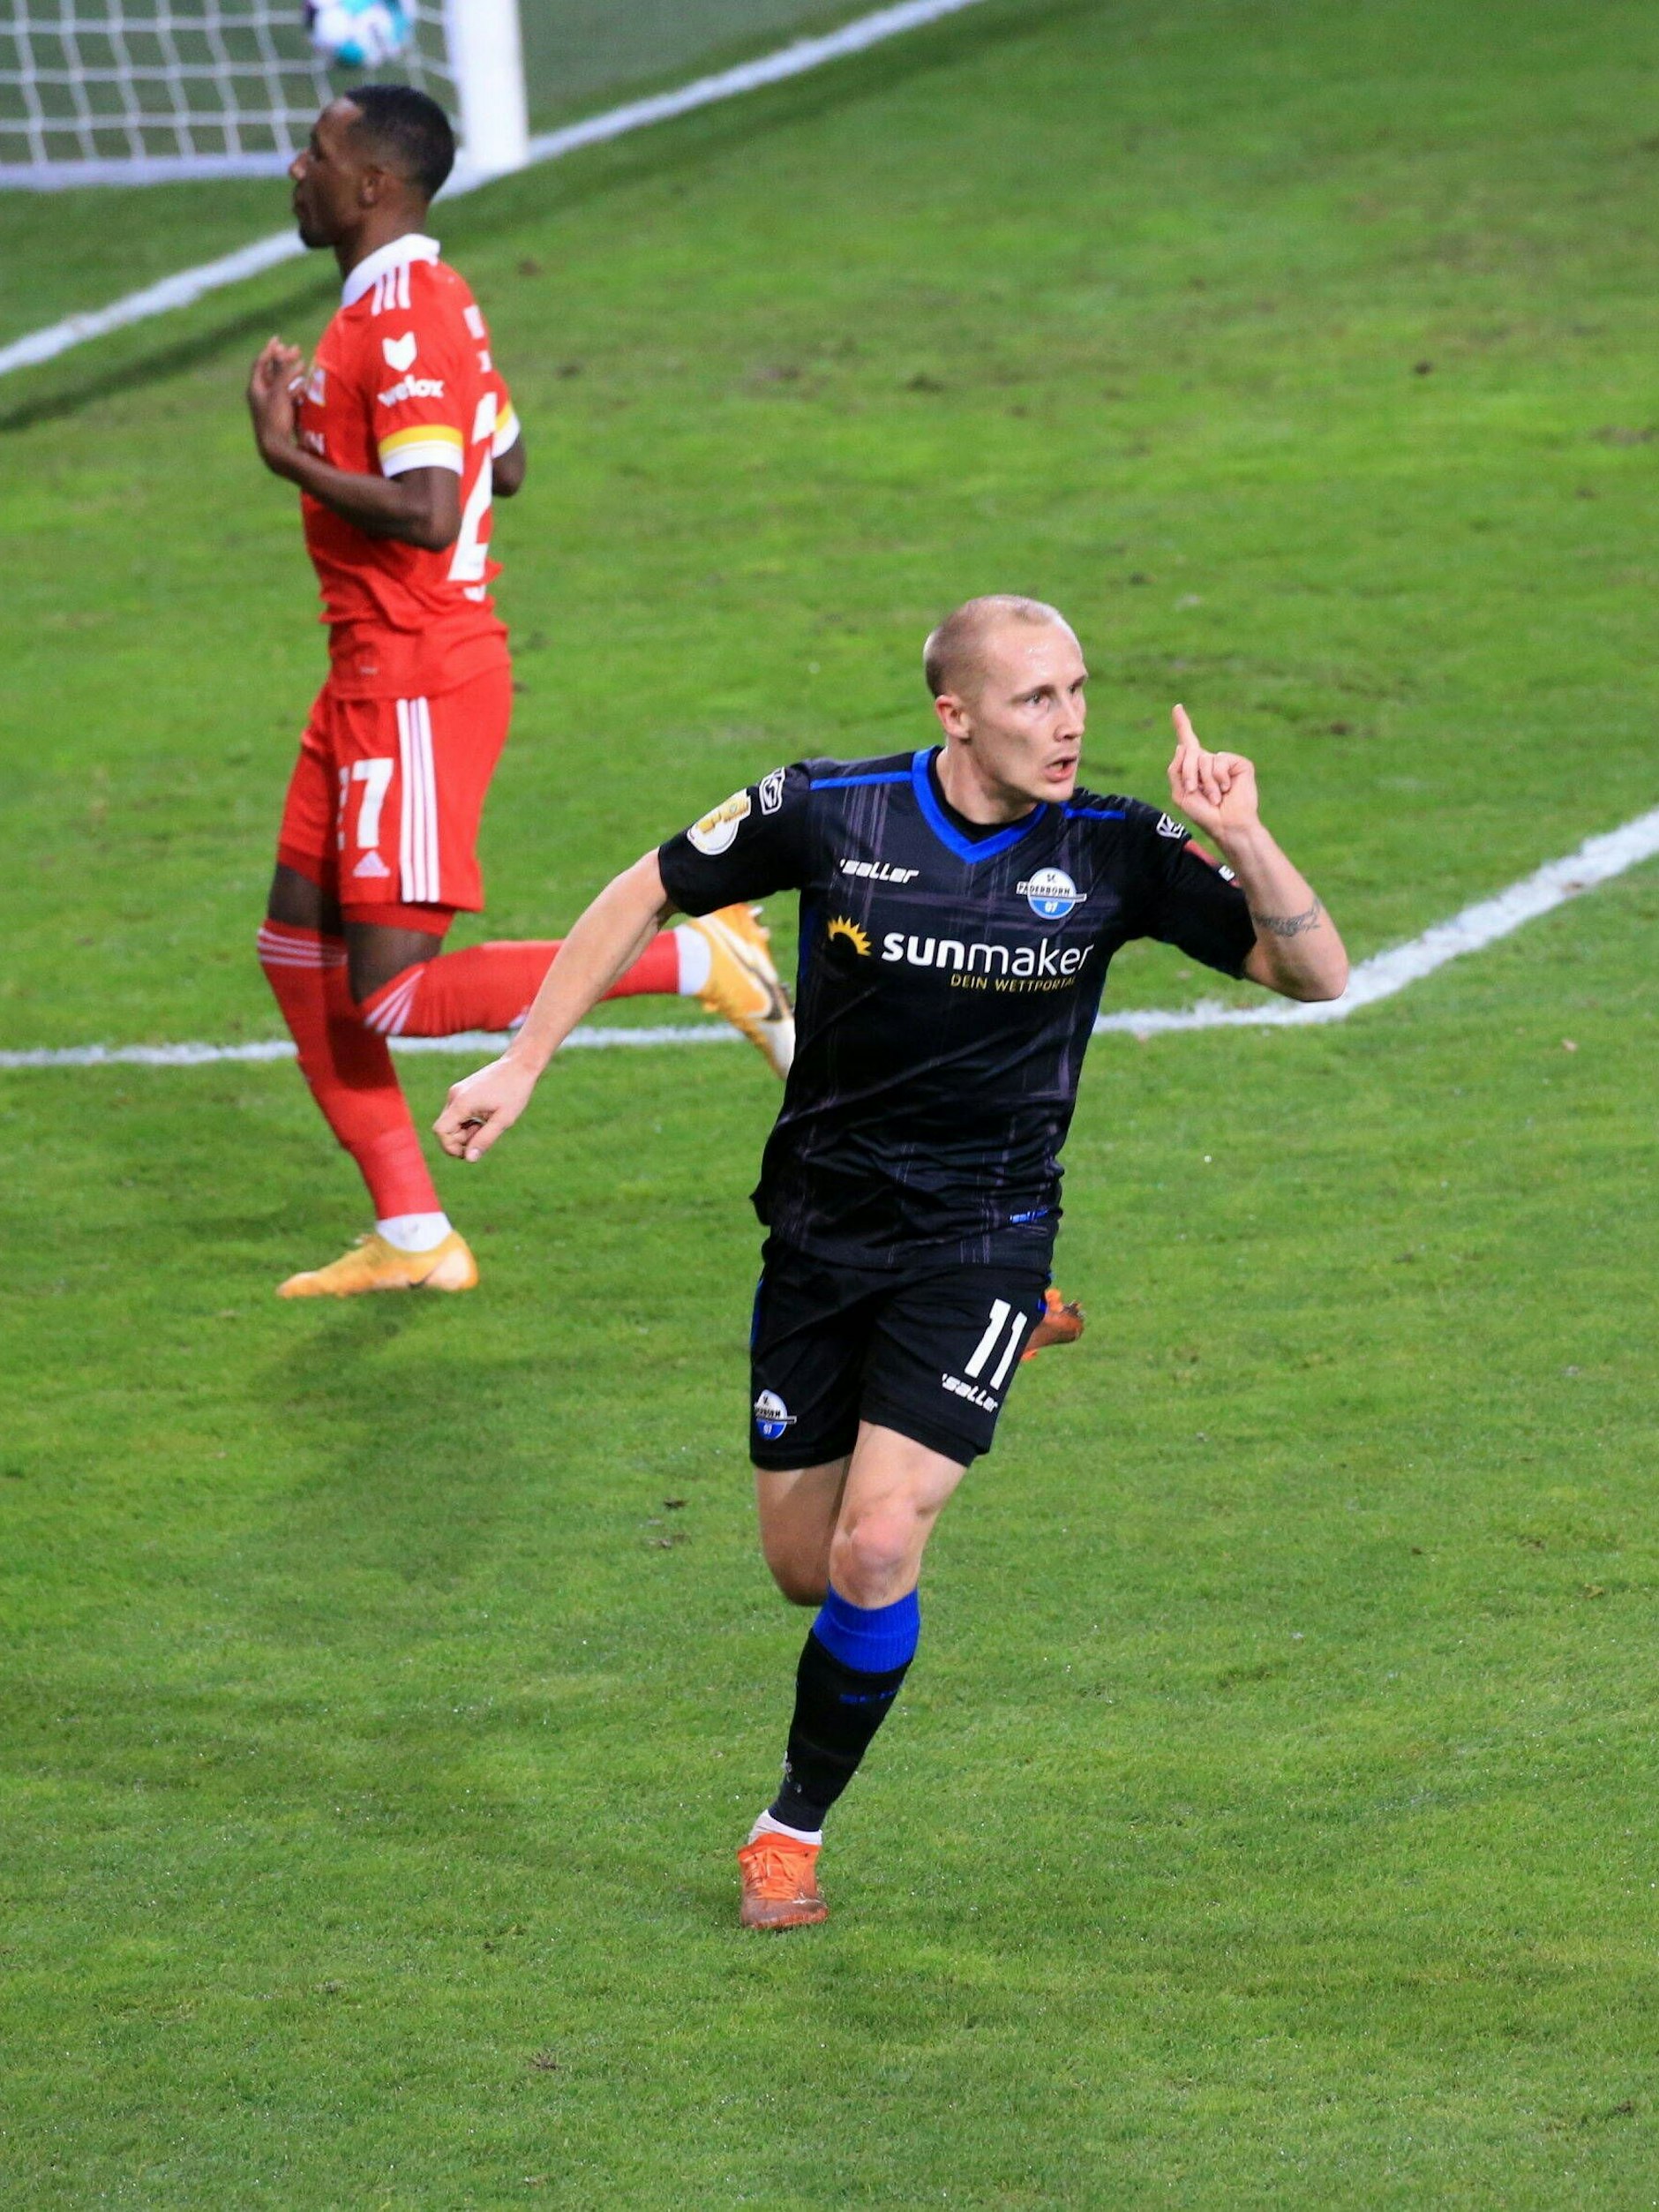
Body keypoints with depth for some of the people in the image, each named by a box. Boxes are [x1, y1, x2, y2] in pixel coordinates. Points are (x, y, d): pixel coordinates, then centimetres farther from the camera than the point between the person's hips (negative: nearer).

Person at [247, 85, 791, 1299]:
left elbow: (429, 514, -28)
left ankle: (698, 959, -8)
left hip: (418, 690, -10)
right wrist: (332, 418, 21)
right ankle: (412, 1236, 16)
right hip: (374, 682, 10)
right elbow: (505, 465, 23)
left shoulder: (400, 323, -19)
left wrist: (290, 456, -20)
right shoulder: (429, 300, 12)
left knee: (392, 1001, -11)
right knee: (298, 946, 12)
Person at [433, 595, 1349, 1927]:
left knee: (875, 1551, -18)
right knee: (804, 1566, 9)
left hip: (981, 1241, -2)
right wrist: (523, 1063, 3)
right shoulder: (828, 814, -11)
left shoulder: (1118, 854, -11)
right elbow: (648, 894, 4)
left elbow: (1317, 972, -9)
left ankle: (796, 1827, 5)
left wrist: (1243, 841, -26)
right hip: (821, 1230, 2)